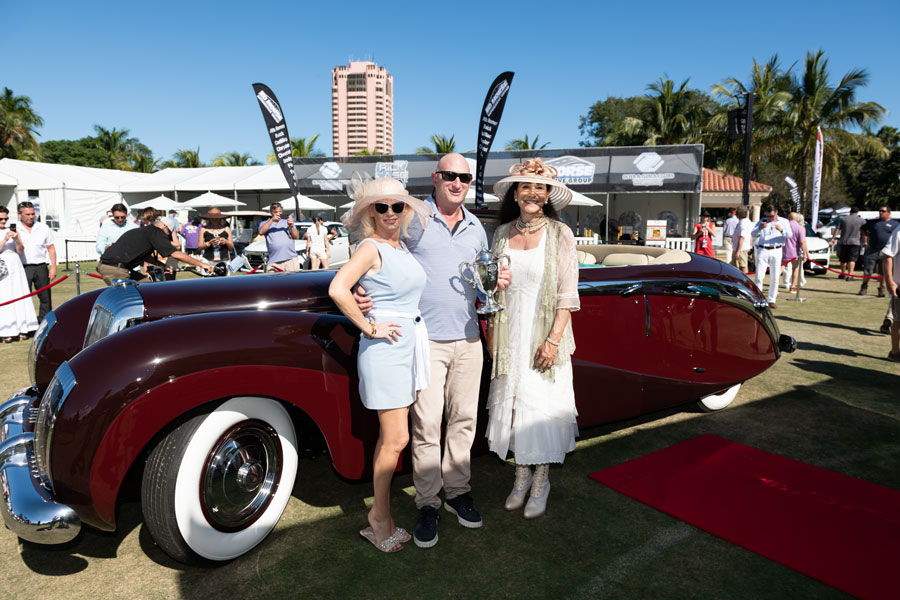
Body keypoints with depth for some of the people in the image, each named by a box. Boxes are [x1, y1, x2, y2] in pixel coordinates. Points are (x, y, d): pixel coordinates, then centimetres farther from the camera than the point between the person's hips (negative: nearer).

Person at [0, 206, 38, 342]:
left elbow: (20, 250, 4)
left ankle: (21, 329, 4)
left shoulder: (12, 230, 11)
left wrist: (16, 239, -13)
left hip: (15, 266, 3)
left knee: (19, 296, 0)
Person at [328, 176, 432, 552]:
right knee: (396, 439, -3)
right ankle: (380, 516, 17)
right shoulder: (371, 247, -13)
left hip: (409, 346, 8)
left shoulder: (402, 246, 12)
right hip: (384, 349, -8)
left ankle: (379, 518, 29)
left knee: (389, 437, 15)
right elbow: (337, 289, -26)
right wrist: (370, 328, -19)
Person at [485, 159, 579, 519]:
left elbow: (567, 294, -7)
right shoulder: (502, 233, 5)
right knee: (511, 401, 9)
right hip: (509, 334, 4)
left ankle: (541, 479, 22)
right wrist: (491, 333, 7)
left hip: (544, 333, -3)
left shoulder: (560, 234, -5)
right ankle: (521, 474, 27)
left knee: (542, 403, 3)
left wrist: (554, 339, -14)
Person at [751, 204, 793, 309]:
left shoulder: (784, 221, 12)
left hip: (776, 251, 0)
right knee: (759, 277, -7)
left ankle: (772, 301, 10)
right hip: (762, 250, 0)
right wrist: (759, 228, -21)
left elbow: (790, 235, -2)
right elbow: (753, 234, 0)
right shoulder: (762, 221, 13)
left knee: (775, 278, 1)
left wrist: (781, 230, -23)